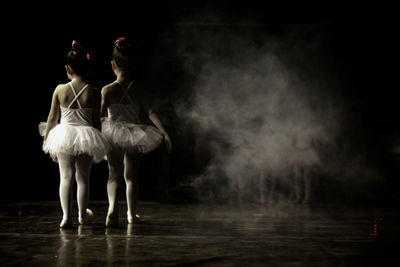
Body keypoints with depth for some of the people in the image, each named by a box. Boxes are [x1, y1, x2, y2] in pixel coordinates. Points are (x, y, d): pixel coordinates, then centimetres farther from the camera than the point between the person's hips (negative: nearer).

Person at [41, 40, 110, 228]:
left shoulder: (60, 90, -7)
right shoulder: (93, 93, -9)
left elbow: (53, 117, 0)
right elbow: (96, 120, -3)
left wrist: (46, 137, 13)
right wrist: (96, 140, 12)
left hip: (64, 134, 0)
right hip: (86, 136, 0)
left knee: (66, 176, 6)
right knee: (83, 178, 13)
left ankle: (66, 216, -4)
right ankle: (82, 214, 27)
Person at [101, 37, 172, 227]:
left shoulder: (107, 91, -11)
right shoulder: (139, 90, -8)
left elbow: (101, 118, -9)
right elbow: (151, 113, -12)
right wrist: (164, 133, -10)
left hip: (113, 136, -1)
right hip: (135, 136, 1)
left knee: (114, 174, 12)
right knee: (132, 176, 16)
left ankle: (112, 206, -14)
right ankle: (132, 214, 24)